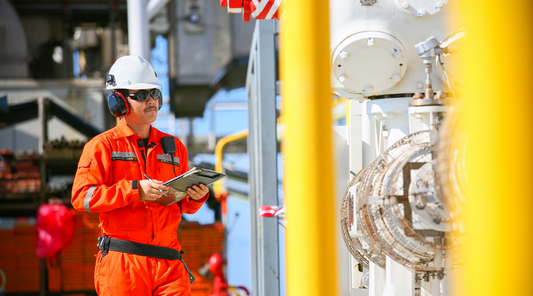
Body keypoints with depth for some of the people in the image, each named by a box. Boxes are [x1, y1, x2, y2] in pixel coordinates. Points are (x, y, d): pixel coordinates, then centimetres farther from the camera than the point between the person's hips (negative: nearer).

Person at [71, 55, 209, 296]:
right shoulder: (103, 145, 4)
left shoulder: (173, 147, 18)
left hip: (168, 263, 4)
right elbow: (81, 196, -8)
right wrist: (134, 190, -16)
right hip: (123, 263, -4)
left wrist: (196, 197, 1)